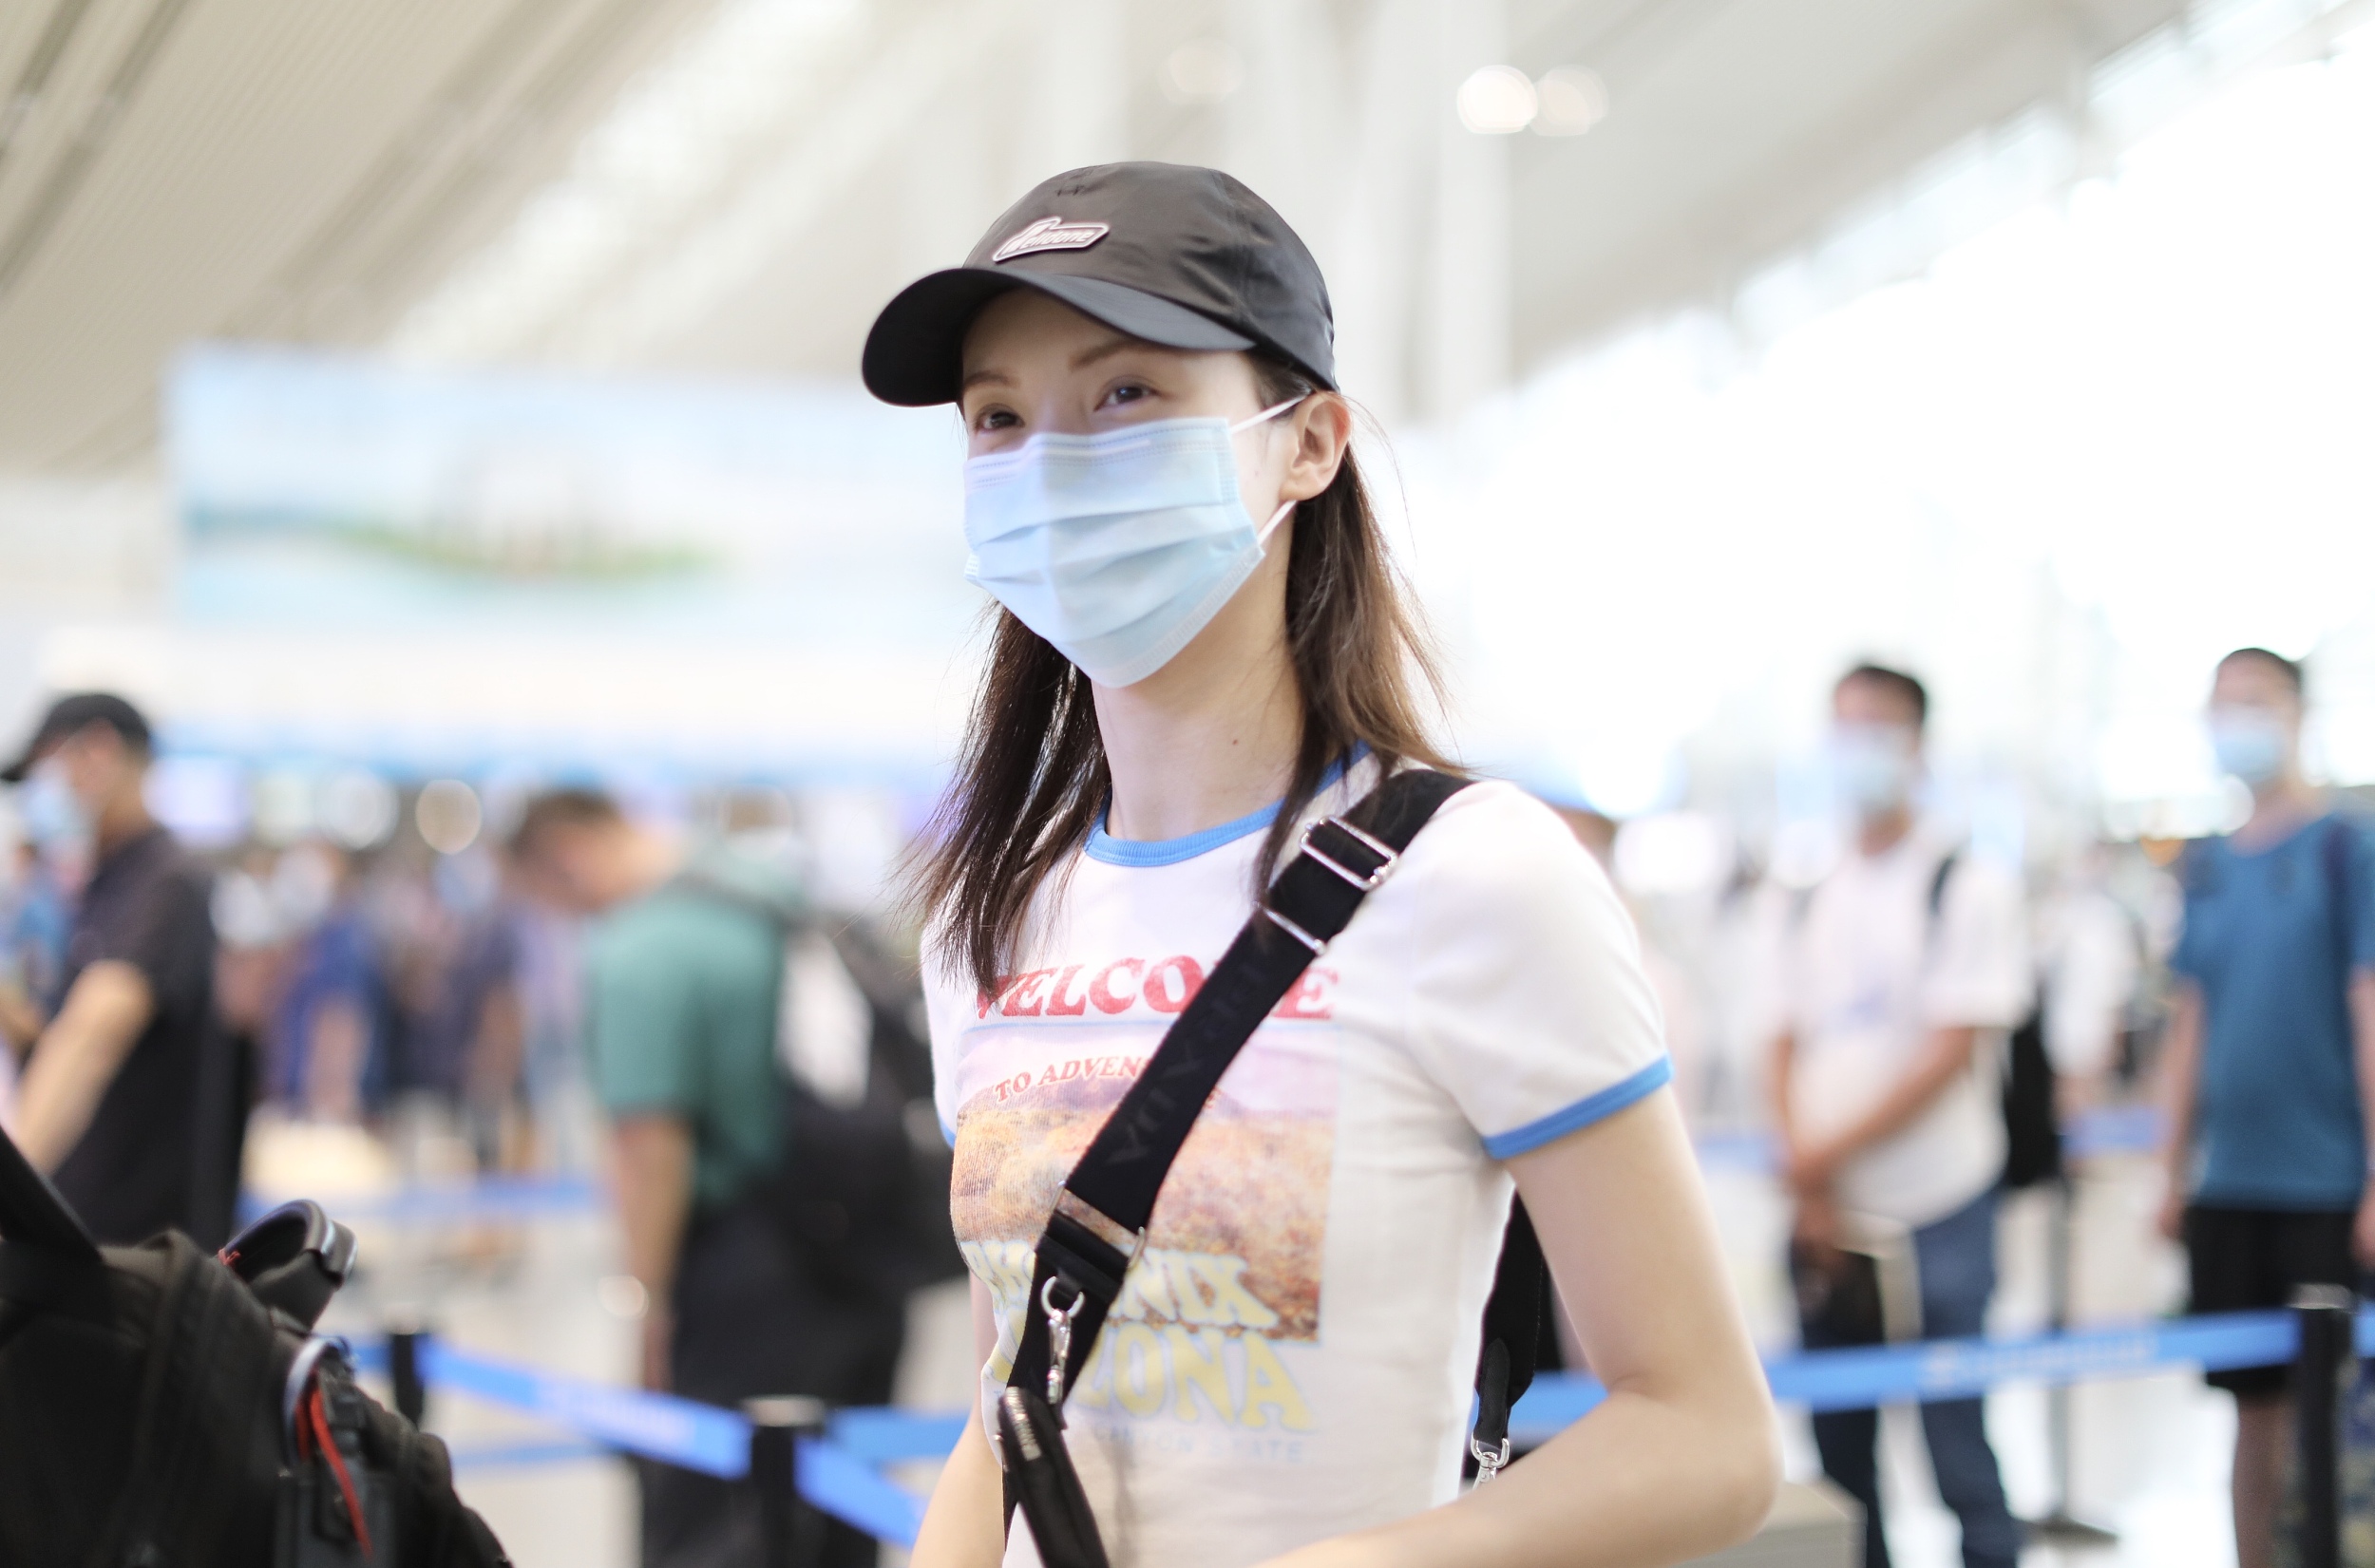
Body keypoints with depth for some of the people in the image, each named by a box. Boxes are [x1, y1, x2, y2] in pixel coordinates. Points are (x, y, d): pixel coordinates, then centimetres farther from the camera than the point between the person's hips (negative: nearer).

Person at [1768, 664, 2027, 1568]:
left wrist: (1828, 1152, -13)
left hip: (1934, 1219, -5)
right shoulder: (1815, 902, 12)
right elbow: (1790, 1047, 11)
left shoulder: (1969, 888, -4)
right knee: (1841, 1454, 10)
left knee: (1958, 1453, -4)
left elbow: (1952, 1052, -11)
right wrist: (1808, 1186, -4)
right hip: (1828, 1220, 5)